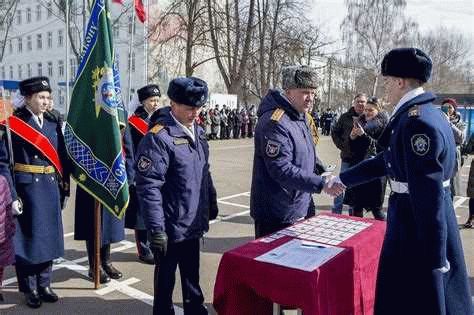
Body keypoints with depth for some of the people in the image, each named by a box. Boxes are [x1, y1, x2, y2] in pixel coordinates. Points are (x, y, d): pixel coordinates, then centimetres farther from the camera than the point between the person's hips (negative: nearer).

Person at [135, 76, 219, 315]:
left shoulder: (197, 131, 6)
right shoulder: (158, 137, -19)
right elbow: (149, 187, -22)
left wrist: (211, 204, 18)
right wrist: (156, 229, -22)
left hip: (193, 223, 7)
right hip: (171, 226, -7)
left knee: (192, 275, 23)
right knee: (165, 279, 12)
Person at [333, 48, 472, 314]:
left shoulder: (417, 121, -23)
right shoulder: (425, 113, 10)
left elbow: (429, 195, -25)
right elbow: (386, 161, 18)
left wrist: (434, 256, -21)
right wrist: (343, 179, 23)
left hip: (419, 223, -10)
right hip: (417, 215, 10)